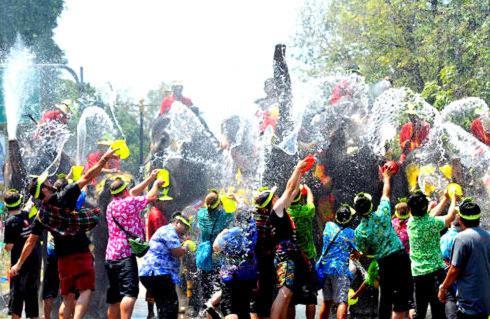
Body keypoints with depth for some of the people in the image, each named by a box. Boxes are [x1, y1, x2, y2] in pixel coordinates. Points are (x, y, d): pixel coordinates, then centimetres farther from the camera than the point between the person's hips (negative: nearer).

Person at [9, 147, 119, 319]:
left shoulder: (40, 216, 3)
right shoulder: (64, 197, -10)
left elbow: (31, 241, 8)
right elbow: (86, 177, -11)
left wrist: (19, 264, 19)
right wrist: (105, 159, -6)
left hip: (63, 258, 5)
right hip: (81, 253, -5)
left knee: (68, 297, 14)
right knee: (85, 291, -5)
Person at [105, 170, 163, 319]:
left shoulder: (111, 205, 18)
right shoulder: (128, 203, -6)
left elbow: (133, 192, 30)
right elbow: (152, 196, 2)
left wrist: (150, 178, 36)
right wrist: (156, 184, 23)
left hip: (111, 256, 9)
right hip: (126, 255, -9)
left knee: (114, 297, 13)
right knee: (130, 292, -21)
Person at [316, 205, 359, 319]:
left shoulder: (329, 225, 6)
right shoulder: (350, 233, -6)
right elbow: (357, 254, -1)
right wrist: (355, 254, 22)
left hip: (324, 267, 5)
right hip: (340, 269, -5)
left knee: (327, 301, 15)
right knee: (342, 302, -10)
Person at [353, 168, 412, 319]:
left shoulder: (359, 232, -5)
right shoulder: (382, 214, -5)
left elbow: (365, 252, 3)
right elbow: (386, 194, 13)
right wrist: (386, 178, 30)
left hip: (384, 262, 1)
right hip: (400, 255, -1)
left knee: (385, 297, 13)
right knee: (401, 294, 1)